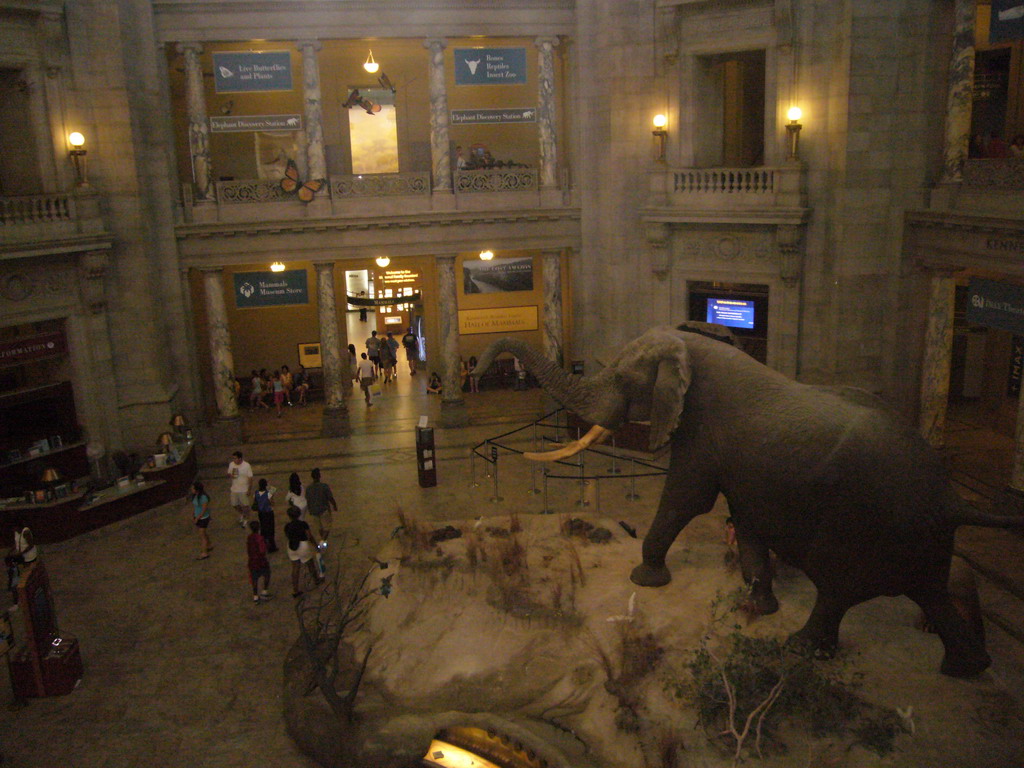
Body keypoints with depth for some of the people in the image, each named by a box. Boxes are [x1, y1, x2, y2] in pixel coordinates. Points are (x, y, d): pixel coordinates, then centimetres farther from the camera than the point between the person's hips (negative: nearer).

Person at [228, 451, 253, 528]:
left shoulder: (247, 466, -18)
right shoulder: (231, 464, -5)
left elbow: (250, 478, -12)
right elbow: (228, 474, 9)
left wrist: (249, 489, -12)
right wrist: (230, 475, -17)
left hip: (244, 490, -4)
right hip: (234, 489, 5)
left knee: (245, 505, 7)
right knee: (234, 505, 16)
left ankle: (246, 519, 30)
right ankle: (241, 514, 46)